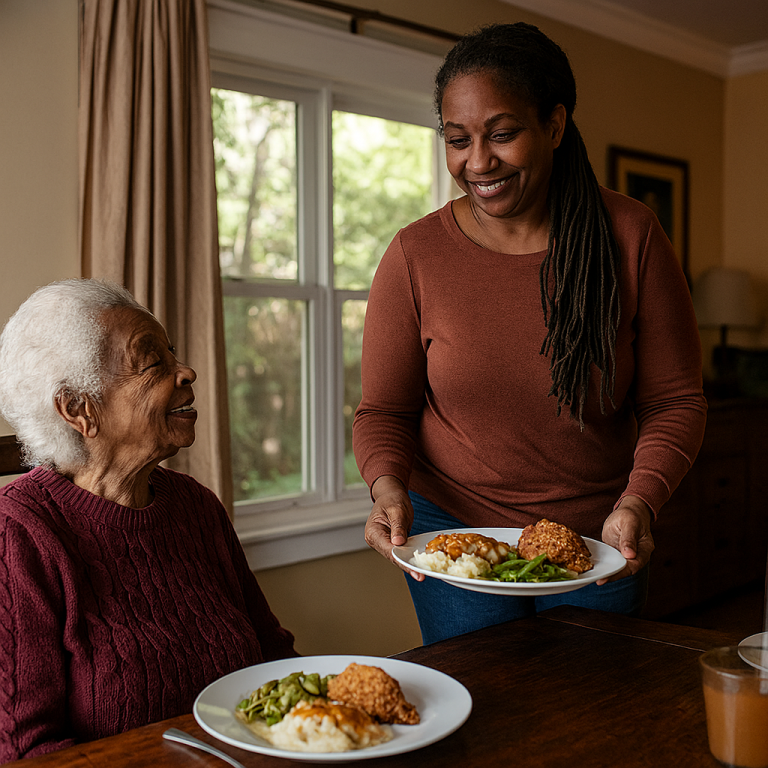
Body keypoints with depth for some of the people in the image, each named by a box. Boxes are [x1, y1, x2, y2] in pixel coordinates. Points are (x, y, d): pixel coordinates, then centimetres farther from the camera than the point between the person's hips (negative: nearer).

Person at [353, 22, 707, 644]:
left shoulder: (631, 237, -10)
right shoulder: (415, 256, -11)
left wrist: (640, 501, -24)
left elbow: (675, 400, -8)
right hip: (453, 530, 0)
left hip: (599, 539, 1)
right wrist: (388, 486, -25)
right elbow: (383, 409, -5)